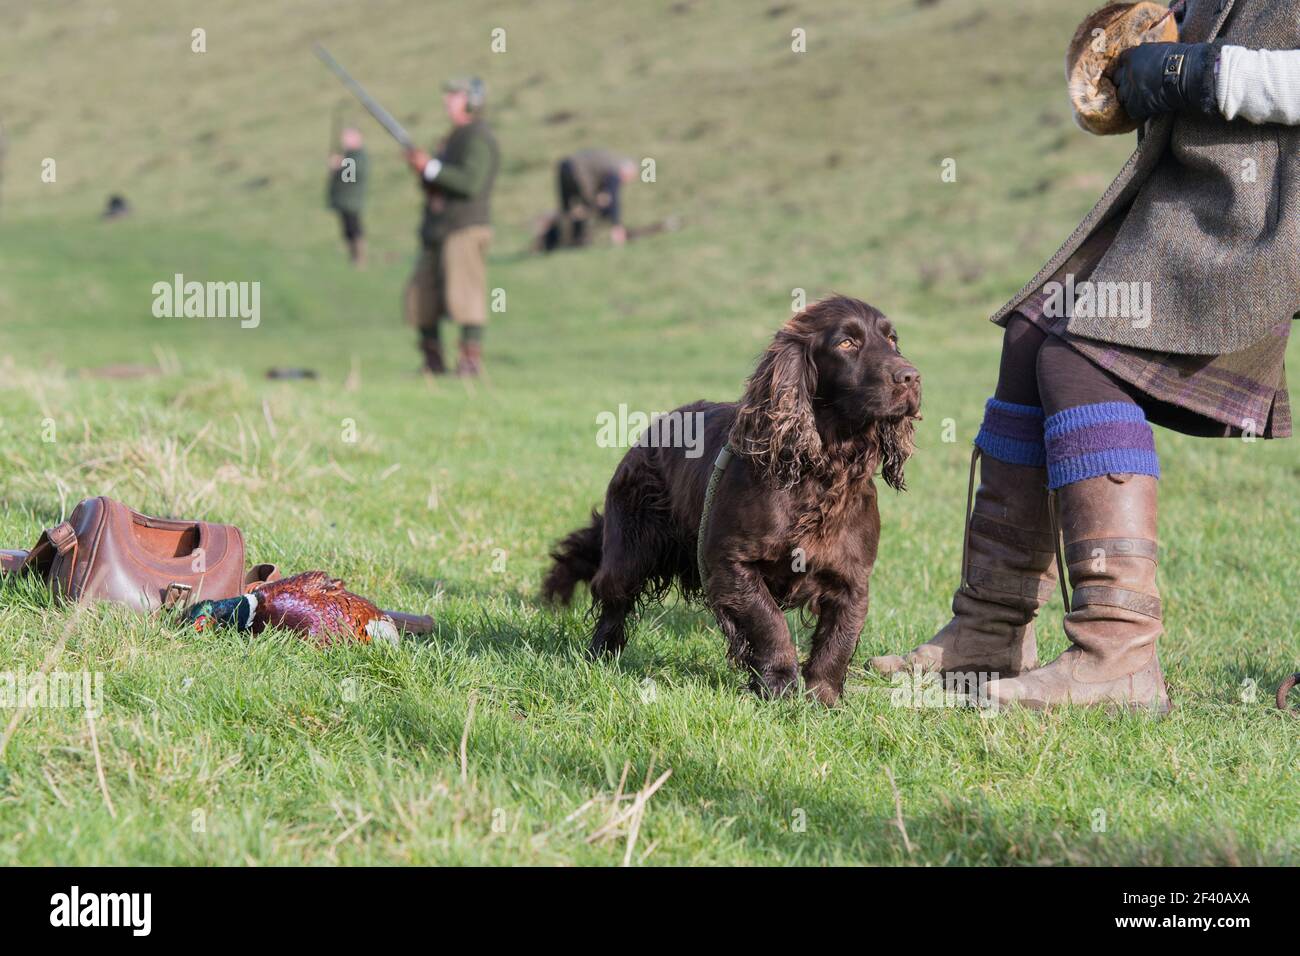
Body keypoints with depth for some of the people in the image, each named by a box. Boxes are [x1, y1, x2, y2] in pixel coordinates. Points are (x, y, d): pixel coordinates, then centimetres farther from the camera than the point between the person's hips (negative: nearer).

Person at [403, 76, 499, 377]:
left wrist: (431, 167, -17)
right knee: (420, 298, 7)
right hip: (437, 231, 10)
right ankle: (433, 361, 14)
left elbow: (471, 183, -22)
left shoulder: (478, 138, -8)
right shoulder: (452, 138, 21)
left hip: (465, 228, -10)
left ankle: (472, 360, -12)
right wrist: (420, 169, 6)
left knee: (464, 295, -14)